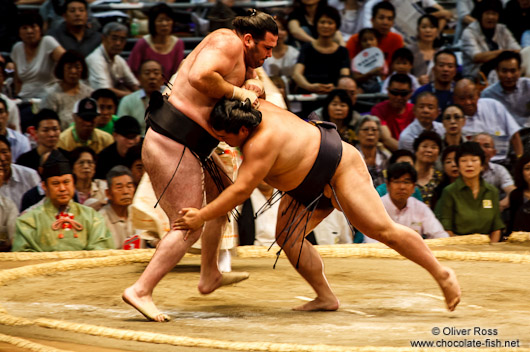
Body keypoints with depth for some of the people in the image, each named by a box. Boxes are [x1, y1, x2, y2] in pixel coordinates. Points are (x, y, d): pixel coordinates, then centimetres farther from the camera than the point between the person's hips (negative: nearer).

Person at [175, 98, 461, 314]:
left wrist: (201, 216, -30)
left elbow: (240, 191, -35)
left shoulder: (261, 143, -35)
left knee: (384, 231, -7)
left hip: (338, 170, -10)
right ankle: (325, 297, 3)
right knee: (286, 237, -4)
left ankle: (441, 274, 7)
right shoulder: (253, 110, -9)